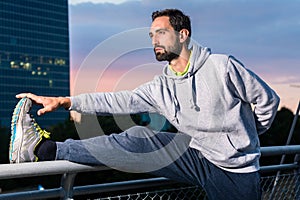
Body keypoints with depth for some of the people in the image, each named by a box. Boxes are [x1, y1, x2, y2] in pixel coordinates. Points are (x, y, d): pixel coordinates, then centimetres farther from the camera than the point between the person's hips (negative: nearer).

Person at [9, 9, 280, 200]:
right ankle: (44, 148, -17)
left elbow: (267, 100, -3)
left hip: (235, 172, -1)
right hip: (199, 159, 2)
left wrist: (243, 139, 10)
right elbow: (119, 101, -2)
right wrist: (64, 101, -11)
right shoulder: (160, 88, 4)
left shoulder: (222, 66, -12)